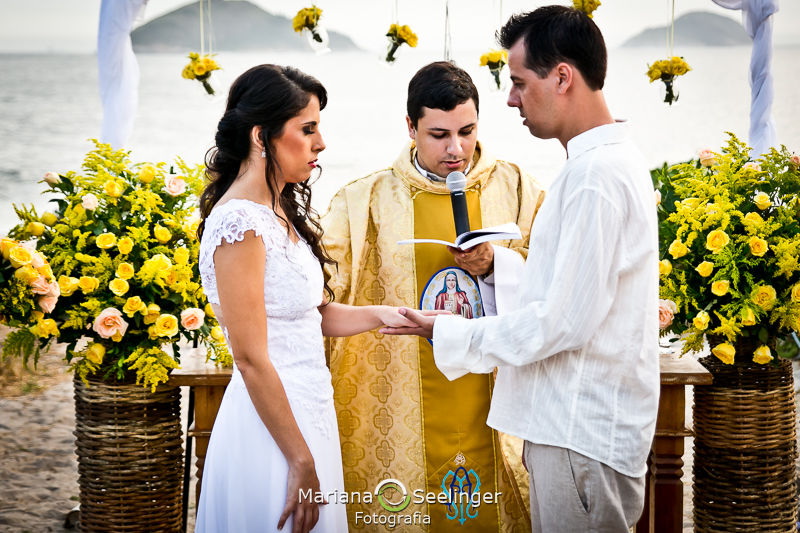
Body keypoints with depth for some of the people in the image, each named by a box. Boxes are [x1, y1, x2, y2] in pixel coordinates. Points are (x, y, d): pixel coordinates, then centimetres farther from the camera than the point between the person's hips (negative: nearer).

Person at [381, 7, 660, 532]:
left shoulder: (595, 177, -21)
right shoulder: (614, 159, 14)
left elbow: (564, 321, -21)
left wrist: (447, 333, -12)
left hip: (583, 433, -10)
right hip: (574, 421, 10)